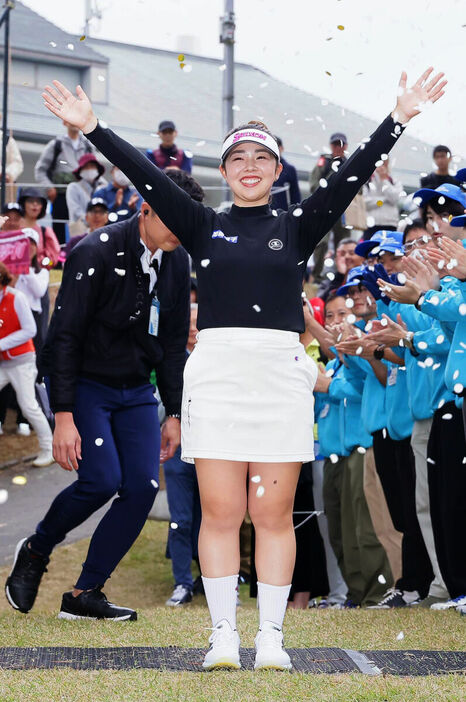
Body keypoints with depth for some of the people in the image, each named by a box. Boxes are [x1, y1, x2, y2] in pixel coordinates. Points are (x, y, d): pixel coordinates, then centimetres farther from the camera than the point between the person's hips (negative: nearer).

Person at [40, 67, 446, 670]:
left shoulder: (297, 228, 10)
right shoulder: (203, 226, 10)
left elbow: (353, 174, 2)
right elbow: (147, 176, 3)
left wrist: (398, 119, -6)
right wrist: (91, 128, -5)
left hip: (281, 375, 0)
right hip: (215, 373, 0)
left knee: (273, 514, 1)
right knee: (219, 512, 0)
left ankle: (271, 637, 8)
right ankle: (223, 636, 8)